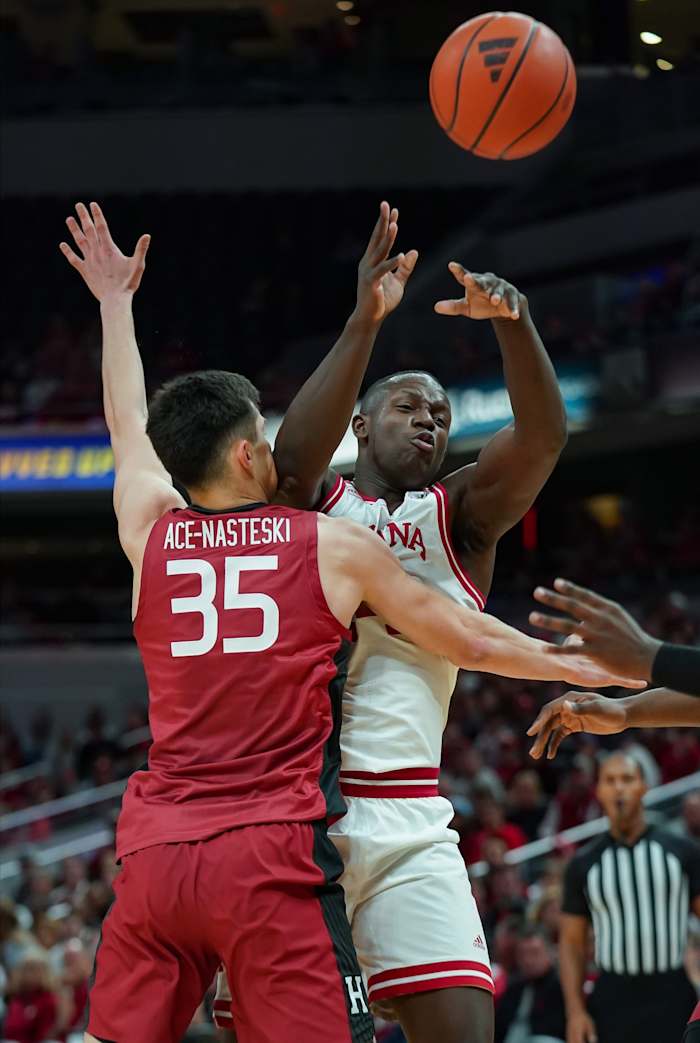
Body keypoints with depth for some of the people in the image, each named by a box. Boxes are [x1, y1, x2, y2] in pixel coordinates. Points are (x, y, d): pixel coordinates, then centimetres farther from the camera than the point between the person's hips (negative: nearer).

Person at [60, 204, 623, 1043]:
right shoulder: (336, 548, 4)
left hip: (155, 853, 3)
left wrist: (115, 302, 47)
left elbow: (126, 427, 32)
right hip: (275, 855, -3)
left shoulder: (150, 534, 11)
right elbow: (472, 642, 13)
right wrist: (594, 670, 28)